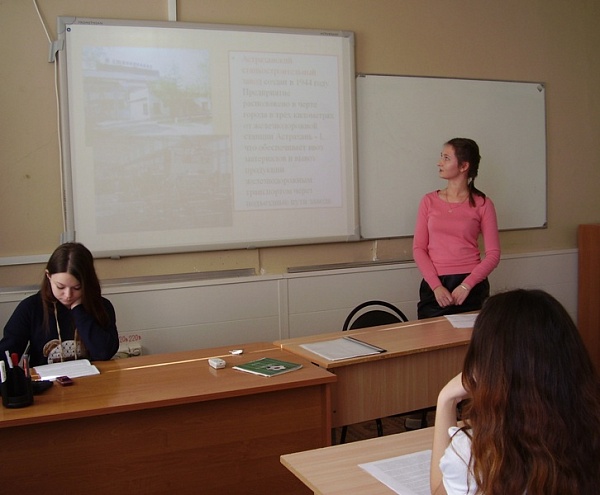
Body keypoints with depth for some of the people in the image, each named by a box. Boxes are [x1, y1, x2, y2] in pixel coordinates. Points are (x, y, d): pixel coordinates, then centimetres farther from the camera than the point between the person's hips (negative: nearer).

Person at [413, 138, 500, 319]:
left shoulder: (482, 204, 0)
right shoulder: (429, 201, 6)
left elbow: (493, 254, -2)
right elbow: (418, 248, 2)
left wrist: (466, 285, -13)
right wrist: (436, 286, -10)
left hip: (471, 287, -1)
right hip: (434, 287, 1)